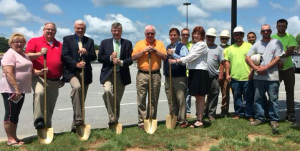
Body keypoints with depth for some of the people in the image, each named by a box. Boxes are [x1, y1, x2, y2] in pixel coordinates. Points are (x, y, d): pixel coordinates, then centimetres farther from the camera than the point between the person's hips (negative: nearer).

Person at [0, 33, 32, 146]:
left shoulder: (24, 55, 15)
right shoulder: (10, 54, -12)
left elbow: (28, 70, 23)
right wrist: (16, 89, -26)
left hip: (21, 89, 9)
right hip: (10, 89, -9)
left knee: (16, 114, 13)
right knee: (10, 114, -2)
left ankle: (14, 137, 22)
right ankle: (10, 139, 6)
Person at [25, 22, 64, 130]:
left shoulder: (59, 45, 16)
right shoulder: (34, 41, 4)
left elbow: (63, 62, 18)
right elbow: (27, 56, -6)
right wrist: (40, 53, -22)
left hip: (55, 81, 4)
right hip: (39, 77, -4)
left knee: (50, 106, 9)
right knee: (39, 93, -35)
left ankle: (48, 128, 21)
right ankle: (38, 120, -30)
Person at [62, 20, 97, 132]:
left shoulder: (90, 41, 14)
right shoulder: (67, 39, 7)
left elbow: (94, 57, 6)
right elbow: (65, 55, -5)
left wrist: (86, 53, -15)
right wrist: (76, 64, -19)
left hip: (85, 73, 4)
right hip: (72, 72, -4)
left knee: (82, 99, 7)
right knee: (77, 87, -34)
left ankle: (76, 125, 20)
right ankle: (78, 118, -31)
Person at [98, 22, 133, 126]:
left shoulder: (127, 43, 8)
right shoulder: (105, 42, 9)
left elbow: (131, 59, 1)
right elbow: (100, 58, 4)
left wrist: (121, 62, -16)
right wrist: (110, 58, -13)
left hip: (121, 75, 1)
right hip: (108, 74, -1)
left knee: (117, 99, 9)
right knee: (107, 91, -29)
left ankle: (115, 120, 25)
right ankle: (111, 117, -19)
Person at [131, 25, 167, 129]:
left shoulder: (160, 44, 10)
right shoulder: (139, 43, 7)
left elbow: (165, 57, 1)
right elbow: (133, 57, -2)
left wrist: (155, 50, -10)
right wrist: (144, 51, -11)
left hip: (155, 75, 1)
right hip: (142, 74, -1)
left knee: (154, 100, 7)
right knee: (141, 99, -2)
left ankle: (152, 120, 18)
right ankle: (142, 121, 5)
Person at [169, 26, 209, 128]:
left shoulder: (202, 45, -7)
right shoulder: (194, 45, 19)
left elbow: (191, 56, -17)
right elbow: (190, 57, 11)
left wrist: (177, 61, -21)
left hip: (200, 72, -8)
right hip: (193, 71, 8)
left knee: (200, 96, -2)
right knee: (197, 96, 11)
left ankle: (200, 120, 5)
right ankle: (198, 118, 19)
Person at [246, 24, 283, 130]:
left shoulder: (276, 43, 3)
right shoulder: (257, 45, 12)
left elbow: (278, 58, -5)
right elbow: (247, 57, 8)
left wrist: (265, 68, -12)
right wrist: (255, 68, -7)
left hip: (272, 77, -3)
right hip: (258, 77, 4)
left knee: (273, 99, 2)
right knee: (258, 99, 9)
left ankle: (274, 119, 12)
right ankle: (259, 118, 19)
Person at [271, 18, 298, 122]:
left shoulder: (290, 38, 2)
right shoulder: (272, 38, 1)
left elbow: (290, 51, -12)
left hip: (288, 68, 1)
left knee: (290, 91, 4)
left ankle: (290, 114, 10)